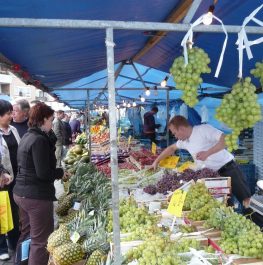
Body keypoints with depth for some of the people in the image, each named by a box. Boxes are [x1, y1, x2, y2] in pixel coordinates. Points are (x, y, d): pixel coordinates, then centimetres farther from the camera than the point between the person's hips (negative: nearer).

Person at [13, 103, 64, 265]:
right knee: (41, 240, 2)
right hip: (37, 196, -10)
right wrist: (61, 172, -7)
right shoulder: (40, 140, -19)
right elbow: (44, 173, -23)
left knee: (26, 234, 25)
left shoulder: (27, 137, 10)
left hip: (21, 193, 10)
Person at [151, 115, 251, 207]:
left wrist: (207, 153, -28)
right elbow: (171, 148, 25)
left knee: (246, 200, -4)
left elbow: (225, 140, -25)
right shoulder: (184, 141, 8)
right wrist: (156, 161, 26)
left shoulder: (203, 129, -17)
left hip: (228, 169, -7)